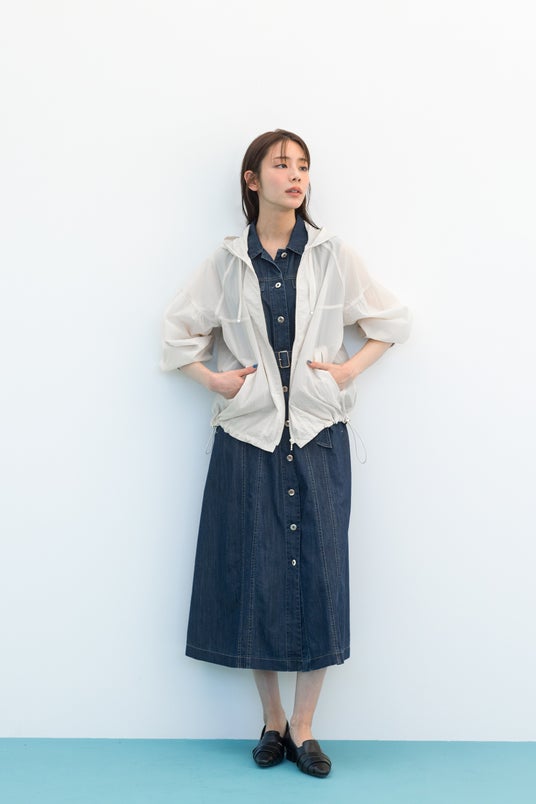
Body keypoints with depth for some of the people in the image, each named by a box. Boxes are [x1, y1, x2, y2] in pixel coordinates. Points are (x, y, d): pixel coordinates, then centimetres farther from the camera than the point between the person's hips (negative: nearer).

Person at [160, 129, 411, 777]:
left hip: (318, 436, 0)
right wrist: (213, 380, 2)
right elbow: (178, 330, 14)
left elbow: (392, 320, 13)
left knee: (319, 572, 0)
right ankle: (272, 721, 20)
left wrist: (352, 367, 1)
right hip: (247, 437, 0)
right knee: (253, 573, 3)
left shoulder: (333, 257, 4)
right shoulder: (225, 263, 4)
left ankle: (303, 728, 13)